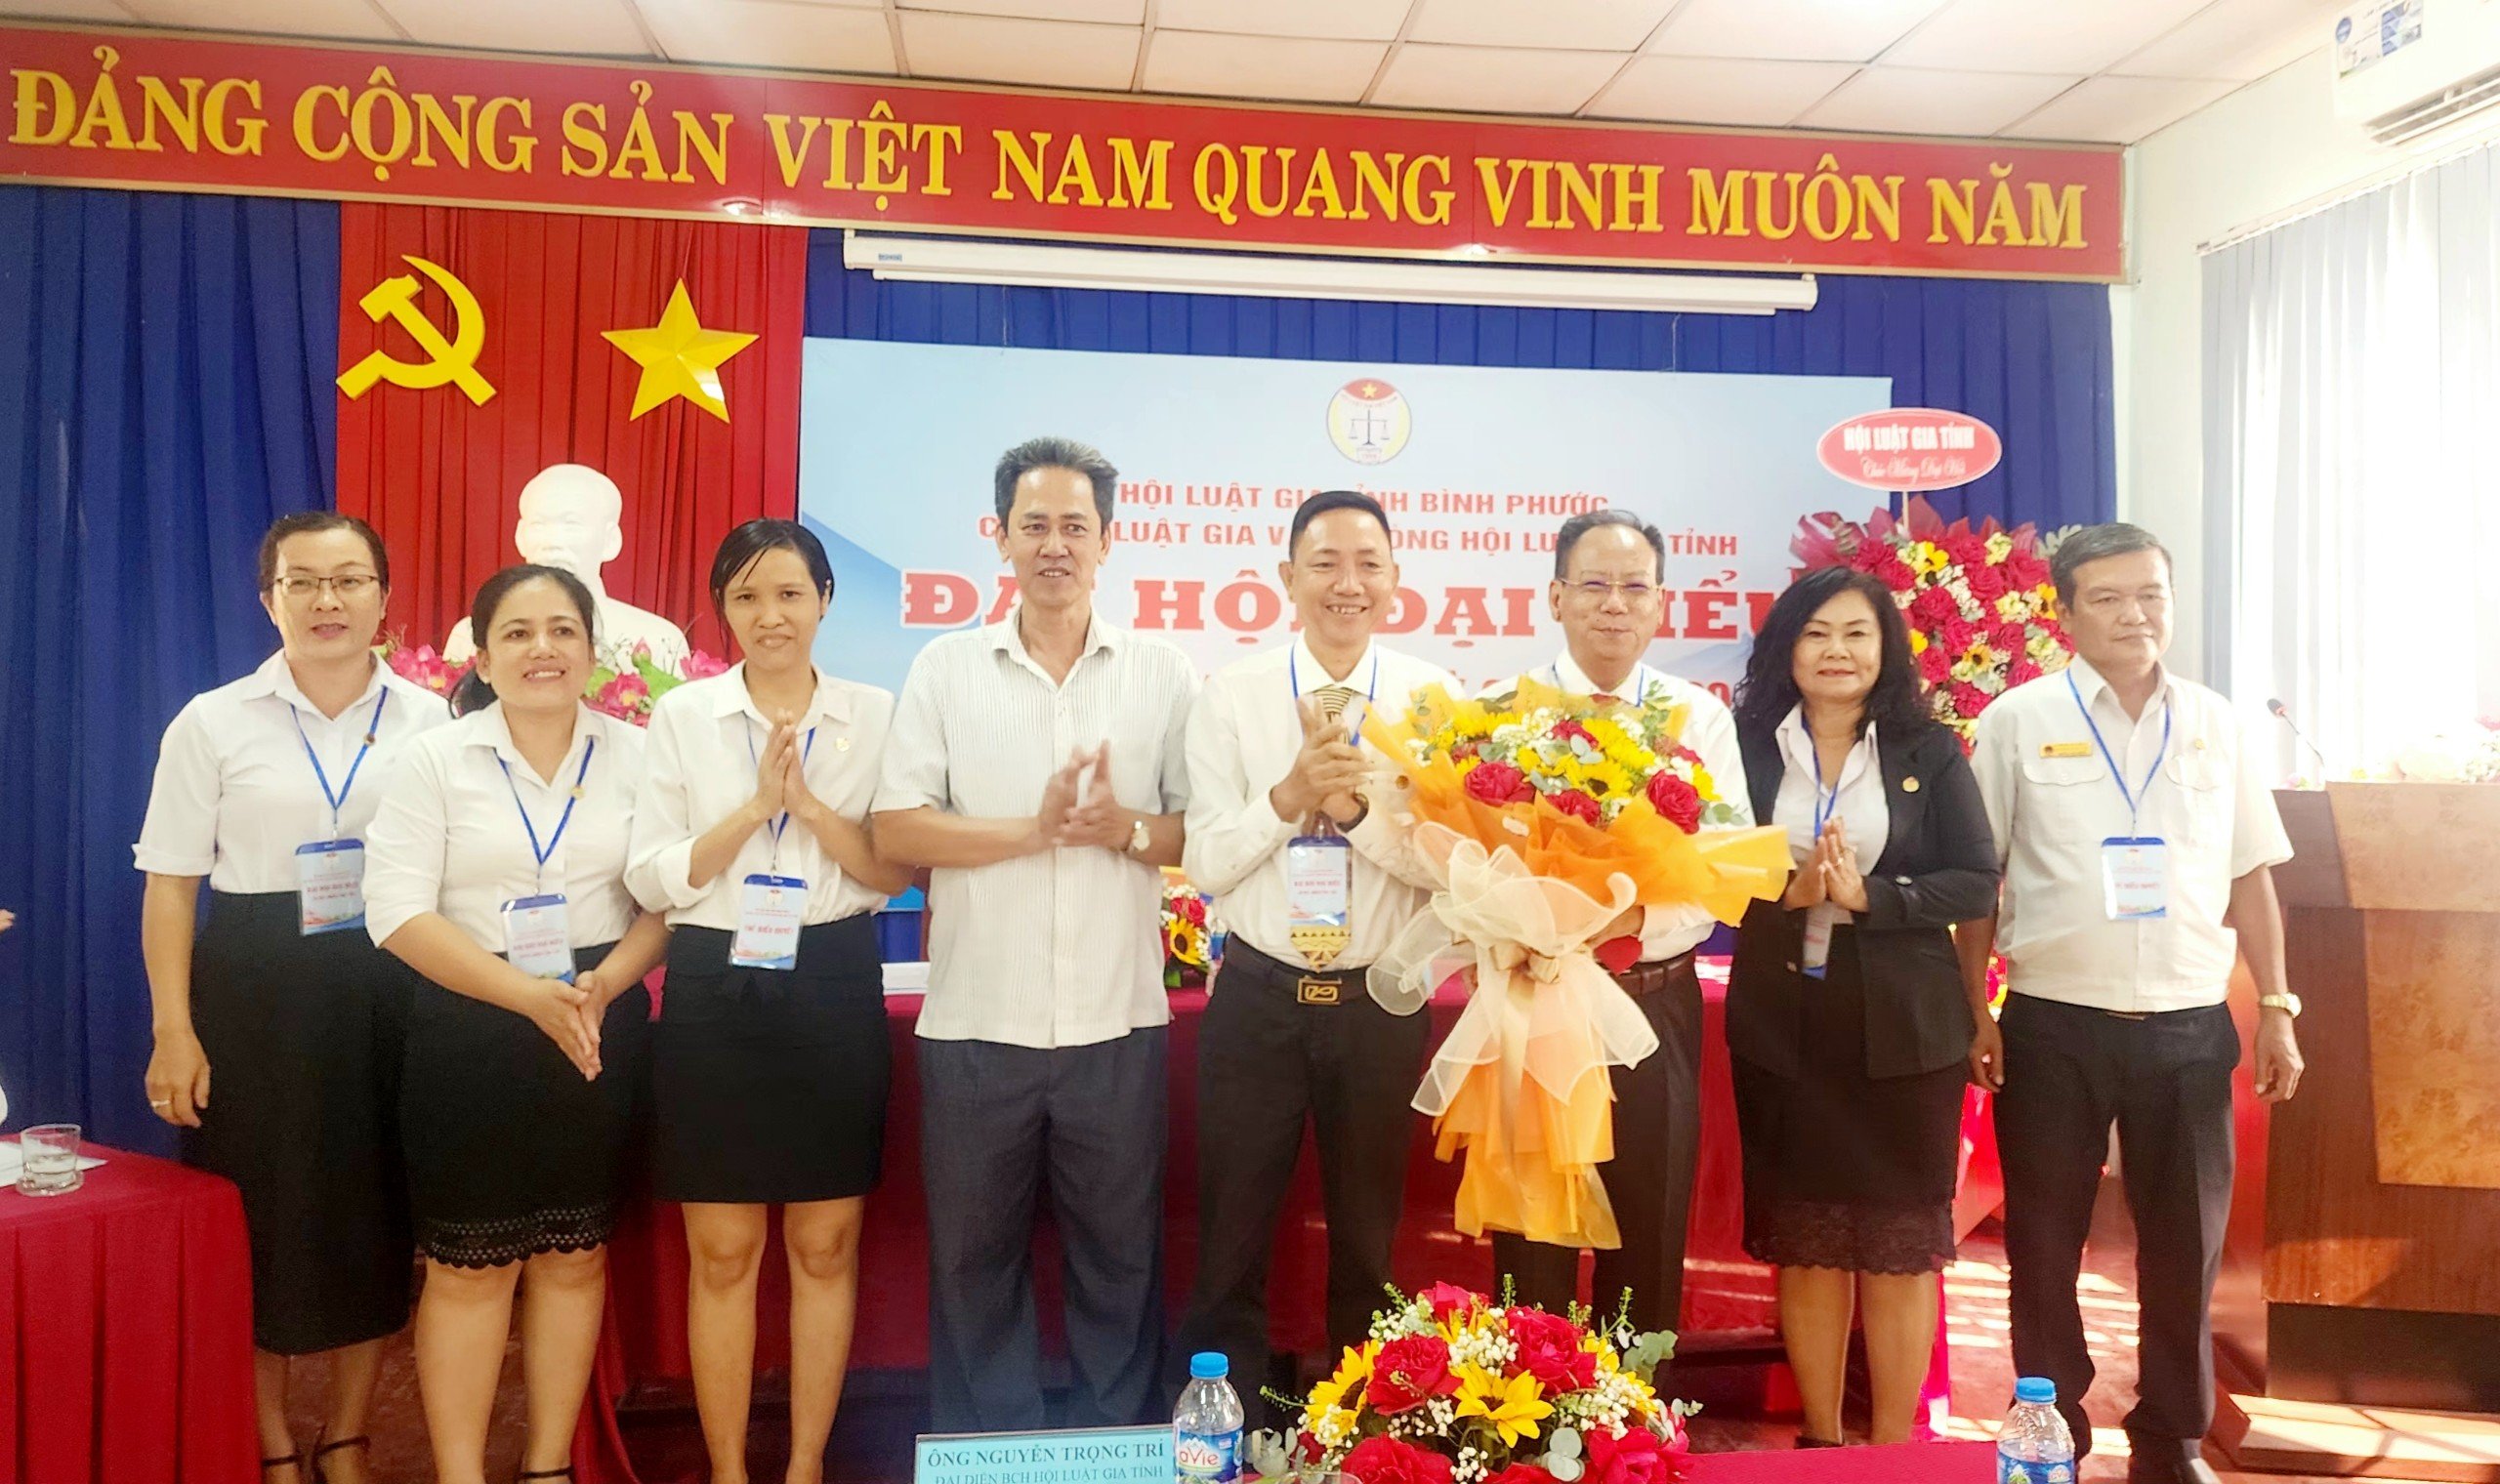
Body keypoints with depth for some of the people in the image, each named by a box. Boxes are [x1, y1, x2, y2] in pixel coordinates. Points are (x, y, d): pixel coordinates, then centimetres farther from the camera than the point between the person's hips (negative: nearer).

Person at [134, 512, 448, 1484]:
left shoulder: (427, 720, 3)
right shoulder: (213, 723, 0)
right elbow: (169, 884, 0)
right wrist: (173, 1030, -6)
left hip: (390, 991, 2)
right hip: (255, 992, -1)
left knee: (378, 1221, 8)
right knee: (259, 1224, 6)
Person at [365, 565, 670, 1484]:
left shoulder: (636, 755, 3)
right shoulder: (436, 759, -2)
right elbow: (398, 911, -9)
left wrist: (605, 985, -16)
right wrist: (532, 996, -18)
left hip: (603, 1031, 2)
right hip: (470, 1036, -2)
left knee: (574, 1255, 10)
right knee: (469, 1264, 4)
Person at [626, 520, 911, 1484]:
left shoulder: (873, 716, 3)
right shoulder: (682, 716, 2)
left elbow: (895, 872, -2)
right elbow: (651, 878, -3)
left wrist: (808, 801, -16)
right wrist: (757, 805, -14)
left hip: (834, 990, 1)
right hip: (716, 991, 0)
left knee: (825, 1247, 9)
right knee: (723, 1255, 7)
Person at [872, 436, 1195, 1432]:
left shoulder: (1165, 675, 5)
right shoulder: (945, 669, 4)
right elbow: (896, 830, -3)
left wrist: (1124, 829, -15)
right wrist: (1032, 831, -14)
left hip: (1117, 1022, 0)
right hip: (975, 1022, 0)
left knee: (1120, 1256, 10)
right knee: (975, 1259, 11)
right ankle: (983, 1453, 28)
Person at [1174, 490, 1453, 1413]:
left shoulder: (1433, 697, -2)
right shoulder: (1231, 696, -2)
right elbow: (1205, 863, -6)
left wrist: (1355, 806, -24)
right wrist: (1290, 795, -21)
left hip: (1382, 1003, 1)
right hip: (1258, 998, 0)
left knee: (1368, 1240, 16)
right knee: (1232, 1238, 10)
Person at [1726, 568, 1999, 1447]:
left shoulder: (1930, 752, 2)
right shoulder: (1746, 747, 1)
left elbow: (1976, 883, -3)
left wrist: (1867, 896, -16)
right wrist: (1785, 892, -20)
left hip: (1904, 1027, 0)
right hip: (1782, 1024, 0)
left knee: (1900, 1242, 5)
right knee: (1803, 1241, 9)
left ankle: (1894, 1450, 19)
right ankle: (1819, 1442, 24)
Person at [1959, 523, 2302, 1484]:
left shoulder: (2214, 722, 7)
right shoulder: (2018, 721, -2)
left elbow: (2250, 876, 11)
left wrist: (2276, 1007, 7)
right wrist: (1975, 1016, -5)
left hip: (2189, 1027, 3)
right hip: (2055, 1027, -2)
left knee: (2186, 1245, 12)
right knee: (2045, 1247, 9)